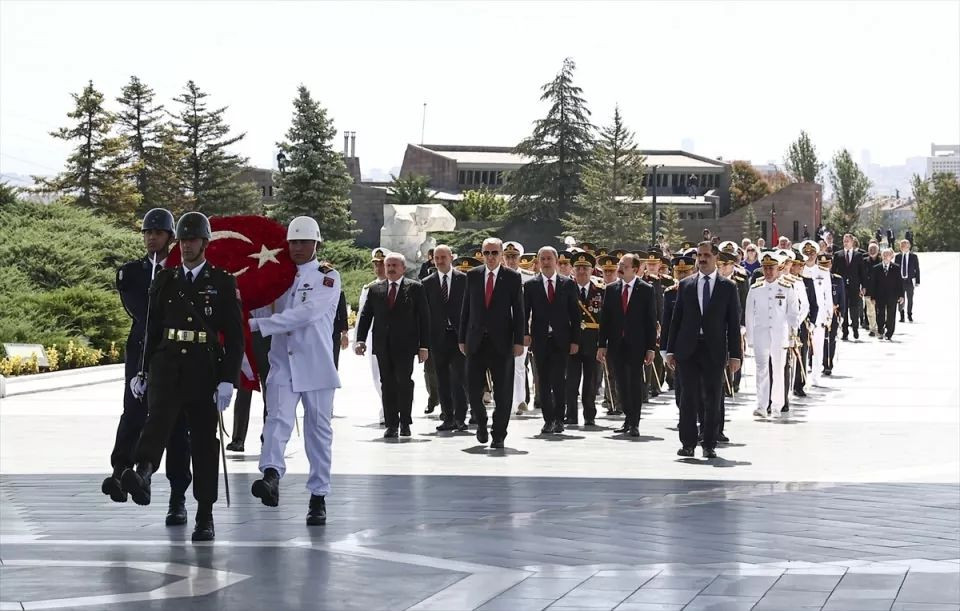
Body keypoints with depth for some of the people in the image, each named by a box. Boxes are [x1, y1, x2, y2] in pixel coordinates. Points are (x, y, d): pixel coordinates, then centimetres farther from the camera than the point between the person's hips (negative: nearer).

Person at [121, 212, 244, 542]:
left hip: (205, 370, -1)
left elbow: (235, 337, 0)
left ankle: (205, 516, 11)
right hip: (166, 365, 1)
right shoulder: (165, 280, 11)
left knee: (204, 441, 4)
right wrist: (145, 372, 14)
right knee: (158, 417, -27)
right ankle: (142, 475, -52)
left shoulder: (223, 283, 3)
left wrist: (227, 380, -9)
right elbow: (153, 329, 16)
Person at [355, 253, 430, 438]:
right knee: (387, 384, 2)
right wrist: (360, 339, -5)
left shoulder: (415, 288, 4)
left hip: (405, 345, -3)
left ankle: (405, 422, 7)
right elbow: (365, 315, 9)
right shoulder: (375, 289, 12)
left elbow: (424, 317, 2)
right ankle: (391, 424, 6)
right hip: (382, 345, 3)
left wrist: (424, 346, -5)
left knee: (404, 382, -6)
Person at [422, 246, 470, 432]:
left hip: (459, 335, -2)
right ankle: (448, 418, 11)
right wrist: (426, 340, -1)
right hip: (438, 338, 2)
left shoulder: (464, 279, 4)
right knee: (442, 380, 5)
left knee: (459, 377, -10)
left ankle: (460, 418, -7)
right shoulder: (427, 283, 8)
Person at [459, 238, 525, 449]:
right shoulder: (473, 275, 8)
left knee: (503, 392, 1)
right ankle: (481, 423, 25)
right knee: (473, 389, 0)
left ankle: (498, 435, 10)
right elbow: (466, 309, 10)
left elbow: (519, 311, 0)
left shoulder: (512, 277, 1)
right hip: (476, 342, 2)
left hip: (501, 343, -2)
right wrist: (462, 339, 6)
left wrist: (519, 341, -7)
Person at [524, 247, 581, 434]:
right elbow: (524, 312, 3)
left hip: (561, 340, -1)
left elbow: (575, 314, 6)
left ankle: (559, 418, 3)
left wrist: (575, 340, 0)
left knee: (558, 379, -9)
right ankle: (548, 420, 9)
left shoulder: (568, 284, 6)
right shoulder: (530, 285, 6)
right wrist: (525, 333, -14)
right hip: (540, 340, 1)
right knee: (543, 381, 2)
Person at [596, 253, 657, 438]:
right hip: (616, 345, 3)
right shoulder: (611, 289, 8)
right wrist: (601, 345, 3)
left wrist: (651, 347, -6)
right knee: (621, 383, 6)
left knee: (635, 382, -4)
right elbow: (604, 318, 9)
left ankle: (634, 423, 0)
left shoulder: (646, 290, -1)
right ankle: (629, 419, 17)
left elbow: (651, 320, -2)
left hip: (636, 345, -3)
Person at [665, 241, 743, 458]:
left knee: (712, 399, 1)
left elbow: (734, 322, 3)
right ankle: (688, 443, 6)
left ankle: (709, 445, 8)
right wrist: (671, 350, 3)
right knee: (689, 397, 1)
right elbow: (676, 318, 9)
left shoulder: (728, 287, 5)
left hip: (714, 350, -1)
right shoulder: (685, 285, 9)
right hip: (688, 349, 1)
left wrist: (735, 355, -3)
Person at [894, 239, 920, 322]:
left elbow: (917, 269, 1)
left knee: (910, 299, 6)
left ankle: (909, 315, 20)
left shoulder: (913, 257, 2)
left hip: (910, 281, -1)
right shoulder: (897, 256, 6)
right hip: (899, 280, 1)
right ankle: (901, 316, 10)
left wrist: (917, 281, -5)